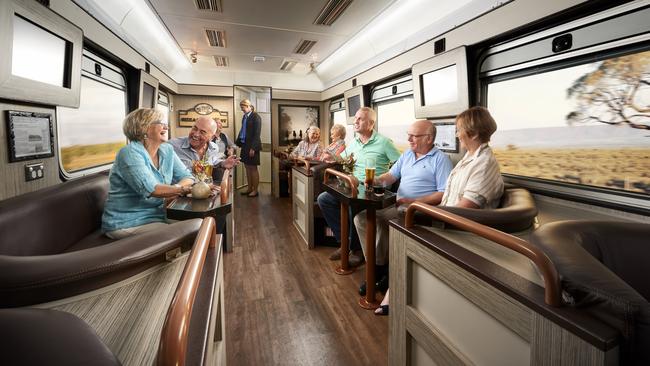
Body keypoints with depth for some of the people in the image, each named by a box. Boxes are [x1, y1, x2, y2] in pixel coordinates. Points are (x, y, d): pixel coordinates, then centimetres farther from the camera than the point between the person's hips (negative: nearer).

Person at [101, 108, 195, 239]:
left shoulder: (167, 150, 4)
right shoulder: (129, 153, -17)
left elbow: (187, 177, -1)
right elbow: (150, 189, -29)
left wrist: (174, 189, -21)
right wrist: (182, 189, -27)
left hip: (157, 215, 6)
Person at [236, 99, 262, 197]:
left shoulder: (256, 117, -11)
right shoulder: (244, 117, 12)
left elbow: (257, 133, -15)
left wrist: (253, 148, -19)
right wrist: (237, 143, 12)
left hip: (252, 146, -8)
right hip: (244, 145, 8)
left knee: (253, 168, 1)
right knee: (247, 167, 13)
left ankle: (255, 190, 11)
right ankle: (249, 188, 23)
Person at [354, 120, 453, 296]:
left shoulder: (440, 159, -4)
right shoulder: (407, 154, 19)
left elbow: (443, 194, -13)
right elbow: (391, 175, 18)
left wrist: (412, 201, -20)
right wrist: (377, 180, -5)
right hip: (397, 205, 8)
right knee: (361, 217, -10)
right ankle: (379, 265, -4)